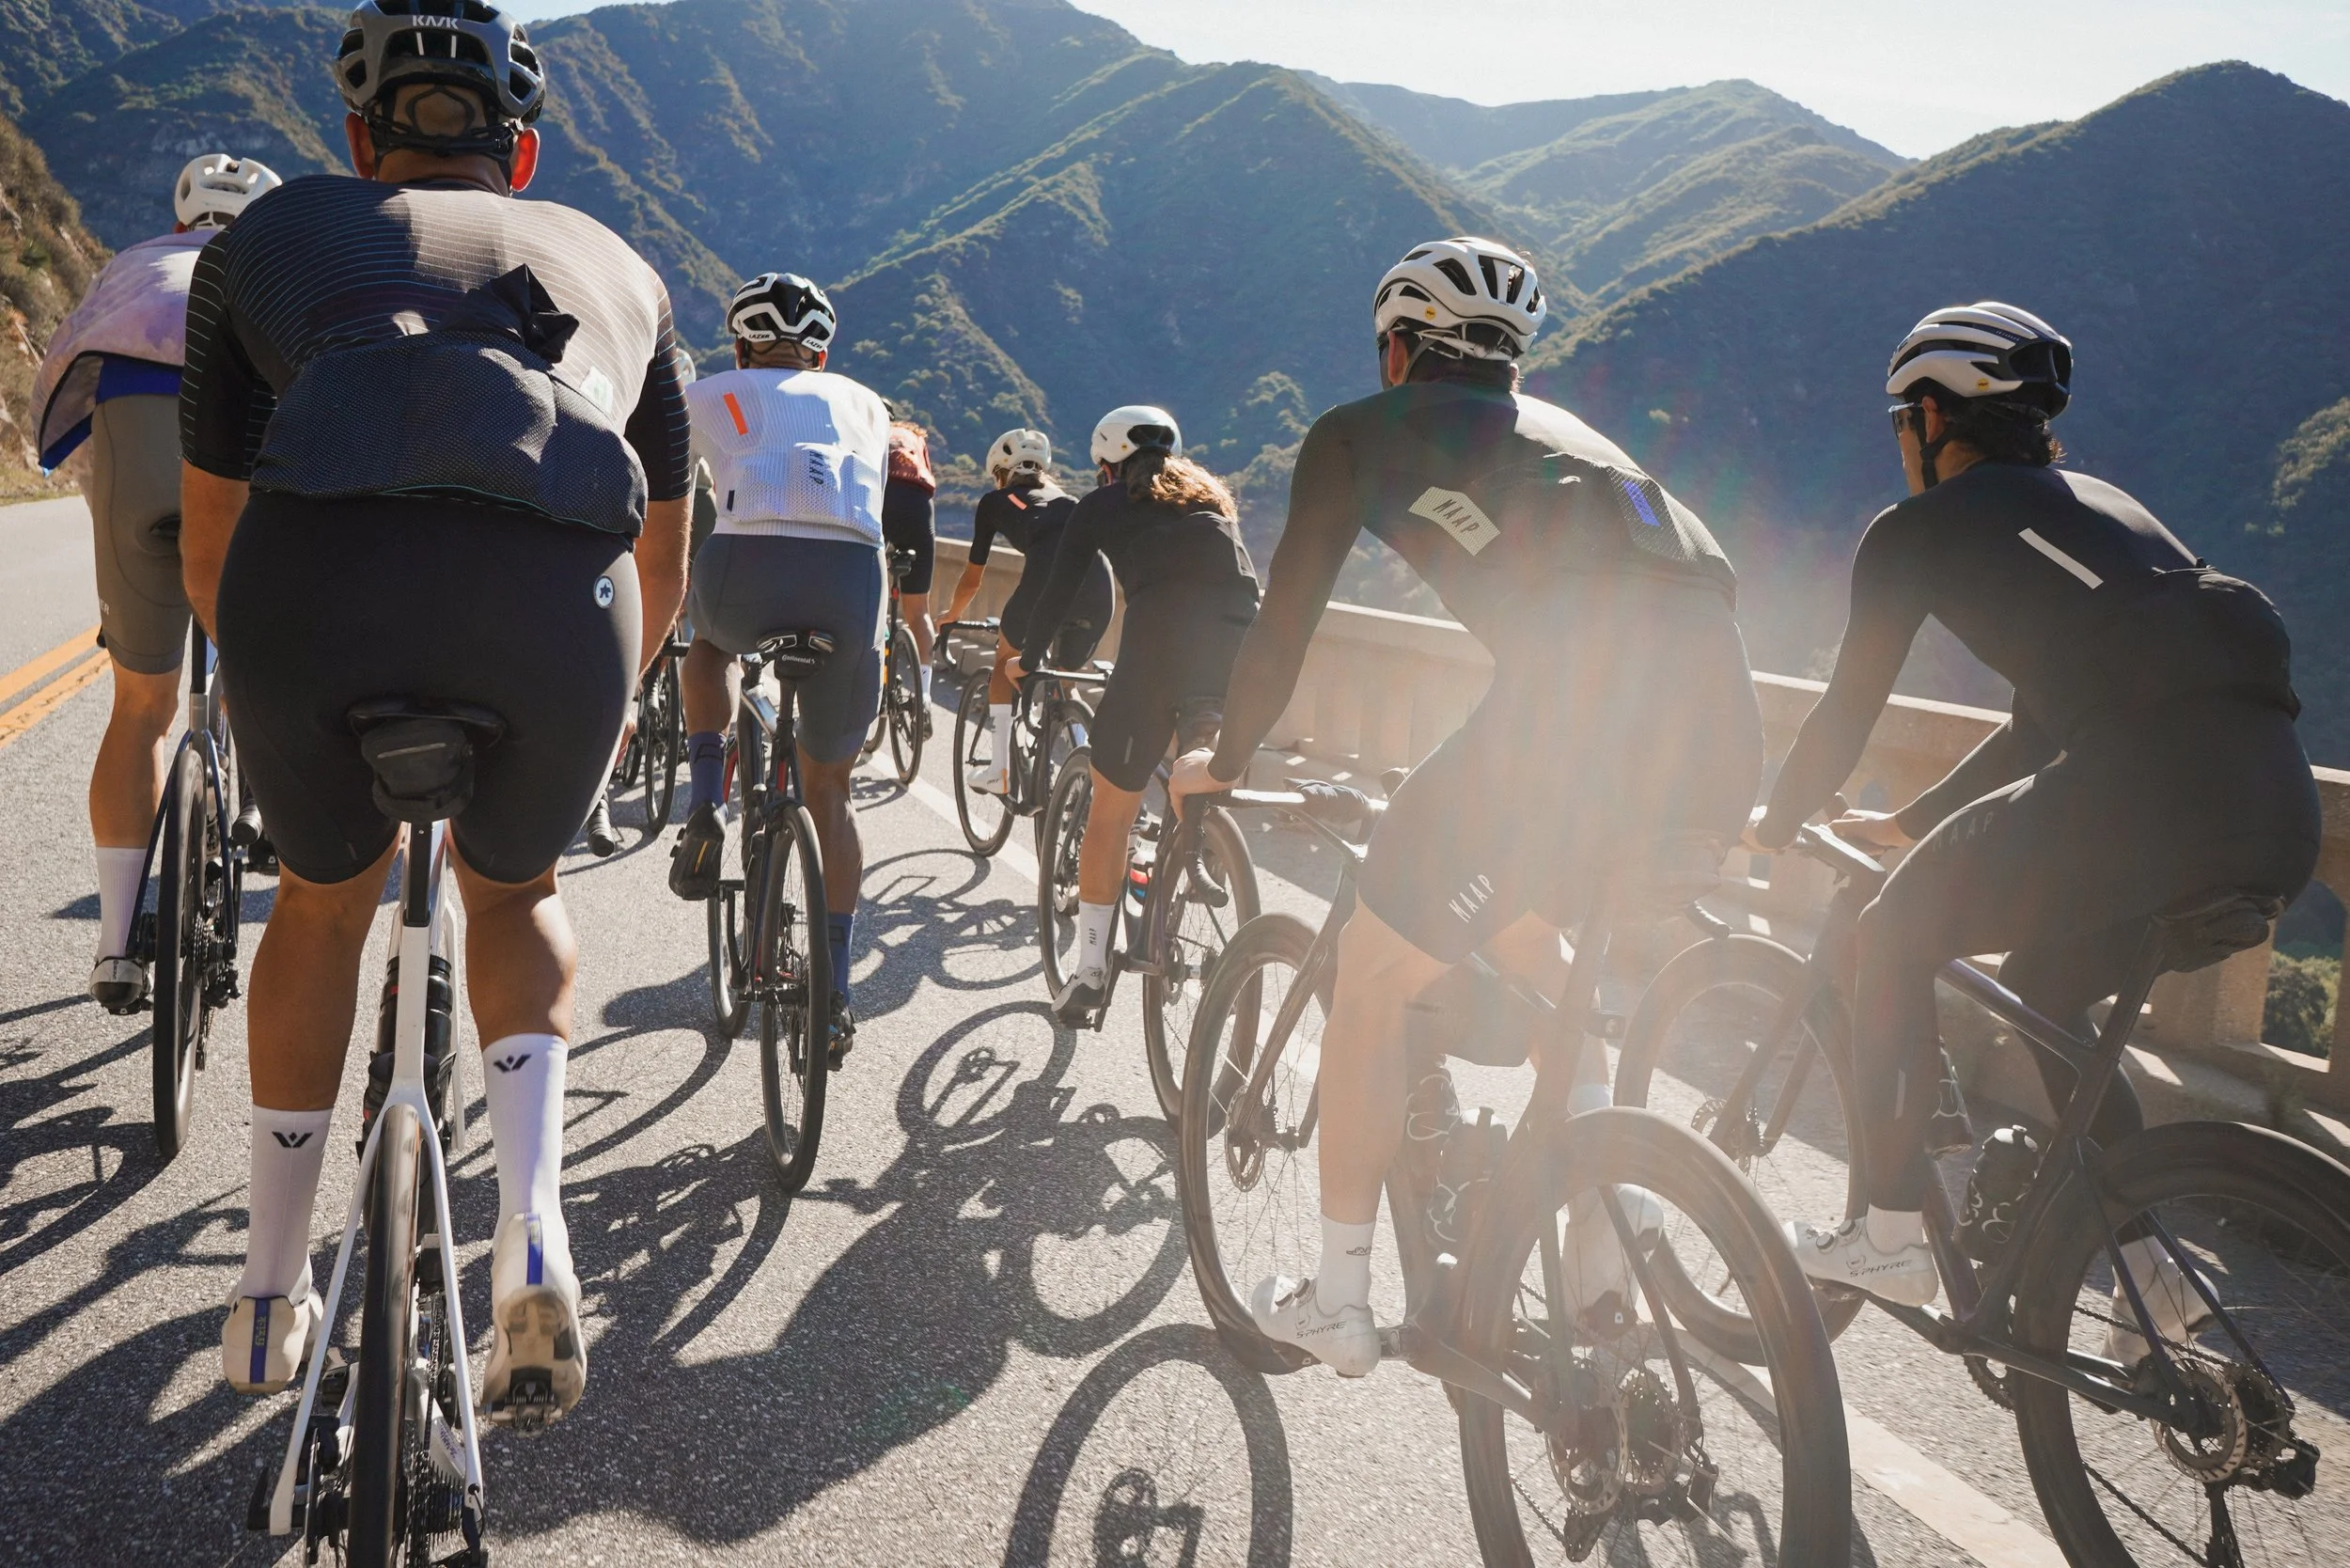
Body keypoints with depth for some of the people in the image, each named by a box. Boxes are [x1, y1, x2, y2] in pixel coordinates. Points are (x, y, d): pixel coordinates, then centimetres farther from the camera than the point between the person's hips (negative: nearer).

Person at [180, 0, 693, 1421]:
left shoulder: (272, 231, 32)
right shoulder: (616, 264, 34)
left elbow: (205, 551, 35)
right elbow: (664, 568, 39)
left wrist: (274, 683, 54)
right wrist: (605, 694, 57)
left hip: (310, 572, 0)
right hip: (556, 596, 1)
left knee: (326, 893, 29)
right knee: (516, 887, 31)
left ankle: (271, 1300, 40)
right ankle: (535, 1238, 13)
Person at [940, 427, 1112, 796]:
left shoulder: (994, 501, 25)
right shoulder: (1067, 499, 36)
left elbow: (972, 580, 32)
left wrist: (951, 616, 52)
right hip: (1100, 586, 4)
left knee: (1007, 660, 23)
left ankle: (999, 770, 16)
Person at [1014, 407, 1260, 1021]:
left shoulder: (1103, 505, 21)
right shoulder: (1212, 495, 32)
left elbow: (1060, 588, 19)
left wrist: (1028, 659, 33)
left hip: (1160, 641, -4)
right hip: (1242, 643, 4)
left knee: (1111, 811, 9)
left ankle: (1089, 970, 12)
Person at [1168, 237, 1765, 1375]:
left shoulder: (1357, 433, 18)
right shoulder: (1557, 428, 35)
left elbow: (1286, 617, 17)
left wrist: (1224, 760, 32)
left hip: (1578, 702, -7)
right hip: (1724, 716, 7)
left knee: (1369, 985, 11)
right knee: (1518, 926, 33)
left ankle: (1337, 1305, 22)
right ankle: (1603, 1185, 21)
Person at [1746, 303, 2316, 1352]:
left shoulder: (1920, 526, 10)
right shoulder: (2091, 502, 32)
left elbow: (1848, 712, 12)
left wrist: (1774, 825, 30)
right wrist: (1913, 821, 44)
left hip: (2147, 783, -8)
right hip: (2280, 809, 8)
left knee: (1891, 941, 14)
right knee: (2042, 991, 28)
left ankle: (1890, 1238, 18)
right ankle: (2152, 1272, 26)